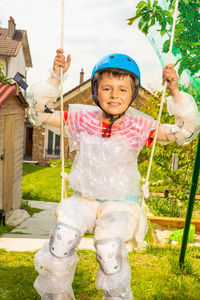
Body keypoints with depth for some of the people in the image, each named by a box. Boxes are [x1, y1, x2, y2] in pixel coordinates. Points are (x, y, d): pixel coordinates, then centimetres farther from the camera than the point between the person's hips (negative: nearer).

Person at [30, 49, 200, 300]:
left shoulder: (138, 127, -6)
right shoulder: (82, 119, -1)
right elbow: (40, 114, 2)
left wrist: (175, 93, -18)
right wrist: (54, 78, -8)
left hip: (121, 203, -2)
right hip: (84, 199, 2)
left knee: (110, 247, -26)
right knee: (63, 236, -22)